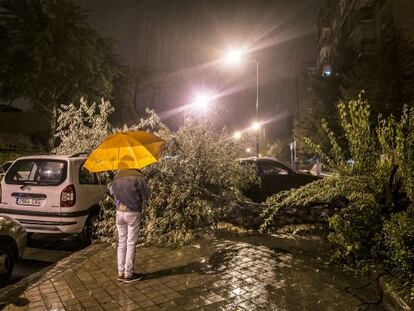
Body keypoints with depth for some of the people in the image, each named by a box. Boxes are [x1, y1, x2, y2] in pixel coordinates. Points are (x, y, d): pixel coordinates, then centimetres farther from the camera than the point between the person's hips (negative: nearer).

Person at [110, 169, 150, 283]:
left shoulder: (117, 176, 2)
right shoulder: (138, 177, -18)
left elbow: (112, 191, 16)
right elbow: (146, 196, -9)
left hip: (119, 212, 6)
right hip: (133, 213, -5)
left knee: (121, 243, 14)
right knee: (131, 244, 4)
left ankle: (120, 273, 22)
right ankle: (128, 275, 12)